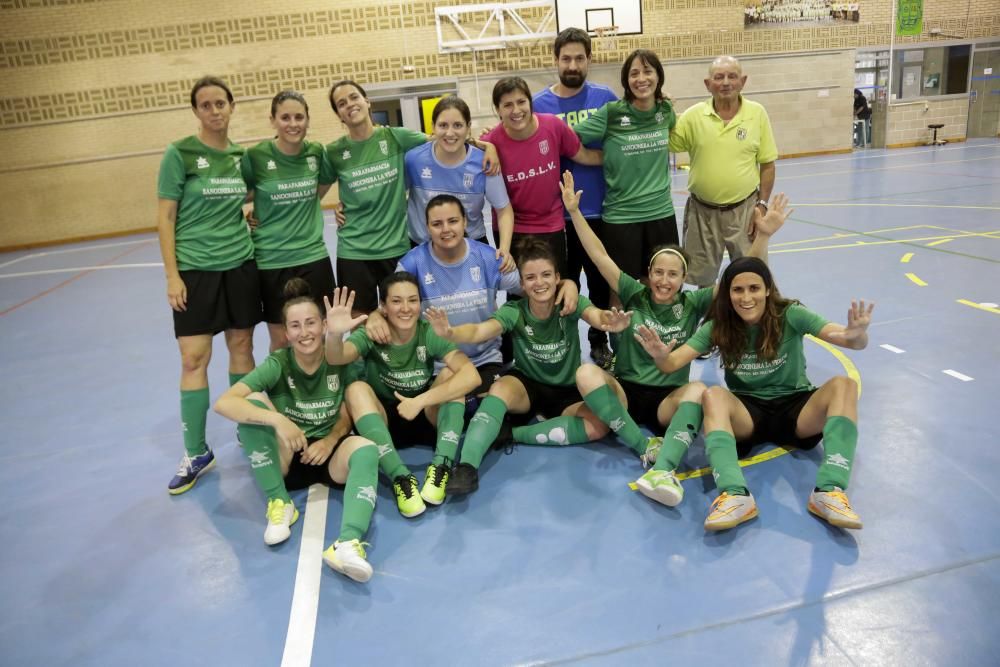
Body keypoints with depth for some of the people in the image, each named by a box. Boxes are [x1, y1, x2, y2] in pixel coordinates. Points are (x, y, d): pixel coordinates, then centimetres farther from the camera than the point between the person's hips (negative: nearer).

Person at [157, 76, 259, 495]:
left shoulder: (241, 155, 6)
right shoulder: (179, 154, -6)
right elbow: (165, 217, -7)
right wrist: (172, 274, -11)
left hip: (241, 265, 3)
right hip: (195, 268, -3)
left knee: (241, 348, 9)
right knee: (194, 359, -1)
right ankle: (197, 453, 12)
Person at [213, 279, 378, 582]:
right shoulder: (277, 364, -13)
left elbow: (348, 415, 1)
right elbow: (223, 403, -26)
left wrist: (329, 441, -19)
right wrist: (277, 420, -38)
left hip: (330, 454, 0)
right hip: (285, 457, 0)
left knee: (366, 449, -33)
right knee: (253, 402, -25)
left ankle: (348, 543, -55)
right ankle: (279, 502, -19)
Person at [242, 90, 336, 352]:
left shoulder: (316, 152, -1)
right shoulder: (255, 156, -10)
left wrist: (301, 207, 7)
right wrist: (250, 216, -8)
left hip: (313, 257, 2)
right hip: (272, 261, -2)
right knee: (281, 340, 7)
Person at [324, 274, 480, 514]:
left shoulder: (430, 334, -13)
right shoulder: (370, 335, -13)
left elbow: (471, 376, -28)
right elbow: (336, 358, -35)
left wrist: (420, 401, -33)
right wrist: (334, 334, -58)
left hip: (425, 419, 0)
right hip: (384, 422, 0)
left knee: (450, 375, -23)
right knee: (357, 389, -28)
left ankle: (441, 466, -31)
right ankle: (400, 477, -38)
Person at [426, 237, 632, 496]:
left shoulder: (570, 303, -15)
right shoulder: (514, 312, -16)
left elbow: (596, 316, -37)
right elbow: (480, 331, -35)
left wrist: (611, 322, -62)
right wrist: (449, 333, -58)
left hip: (568, 391, 1)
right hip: (527, 385, -1)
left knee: (599, 425, -28)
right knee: (500, 388, -35)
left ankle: (510, 433, -25)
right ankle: (467, 466, -45)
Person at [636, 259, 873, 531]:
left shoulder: (791, 315, -9)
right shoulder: (718, 326, -5)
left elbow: (853, 341, -20)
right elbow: (674, 363, -13)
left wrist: (856, 336, -45)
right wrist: (661, 356, -37)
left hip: (796, 408, 0)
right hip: (747, 412, 0)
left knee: (843, 384, -28)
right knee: (713, 395, -31)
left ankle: (830, 492, -38)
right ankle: (736, 495, -49)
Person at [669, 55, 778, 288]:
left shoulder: (757, 113, -3)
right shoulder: (693, 116, -4)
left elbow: (767, 165, 1)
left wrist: (762, 205, -5)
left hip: (744, 209, 0)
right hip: (702, 211, 1)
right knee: (703, 280, 14)